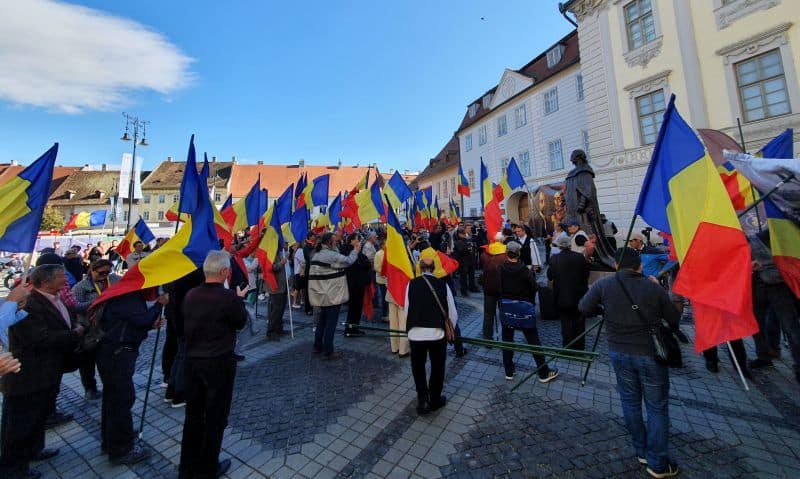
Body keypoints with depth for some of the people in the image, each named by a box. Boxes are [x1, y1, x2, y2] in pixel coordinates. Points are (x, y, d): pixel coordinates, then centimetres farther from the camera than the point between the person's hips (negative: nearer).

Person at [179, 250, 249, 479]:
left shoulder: (190, 295, -3)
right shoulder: (229, 297, -23)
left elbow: (186, 325, 10)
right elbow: (240, 322, -7)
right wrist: (240, 299, 6)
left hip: (192, 360, 6)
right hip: (219, 363, -6)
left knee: (193, 414, 21)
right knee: (215, 417, 13)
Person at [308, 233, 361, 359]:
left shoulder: (317, 254, 11)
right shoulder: (331, 255, -18)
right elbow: (348, 261, -16)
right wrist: (356, 249, -4)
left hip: (321, 294, 9)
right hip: (332, 294, -9)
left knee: (322, 320, 20)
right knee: (331, 322, 0)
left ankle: (318, 346, 29)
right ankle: (328, 351, 7)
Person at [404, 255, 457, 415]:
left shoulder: (412, 284, -2)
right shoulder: (443, 285, -1)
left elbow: (407, 310, 0)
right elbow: (453, 313, 2)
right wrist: (449, 331, 18)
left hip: (415, 334, 0)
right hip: (438, 334, 0)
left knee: (418, 366, 23)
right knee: (437, 367, 21)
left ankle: (422, 399, 18)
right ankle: (435, 400, 35)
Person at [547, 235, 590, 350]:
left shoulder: (555, 259, -15)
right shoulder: (580, 257, -9)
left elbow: (550, 276, -6)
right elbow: (586, 274, 1)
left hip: (562, 297, -2)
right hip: (579, 295, 2)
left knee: (566, 323, 10)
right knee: (579, 323, 16)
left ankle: (568, 348, 17)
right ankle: (579, 347, 26)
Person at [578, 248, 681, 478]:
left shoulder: (604, 284, -9)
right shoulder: (654, 287, -9)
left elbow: (583, 308, -7)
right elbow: (674, 320, -1)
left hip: (619, 352, 1)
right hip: (650, 354, -1)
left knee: (630, 401, 18)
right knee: (657, 407, 12)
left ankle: (642, 451, 33)